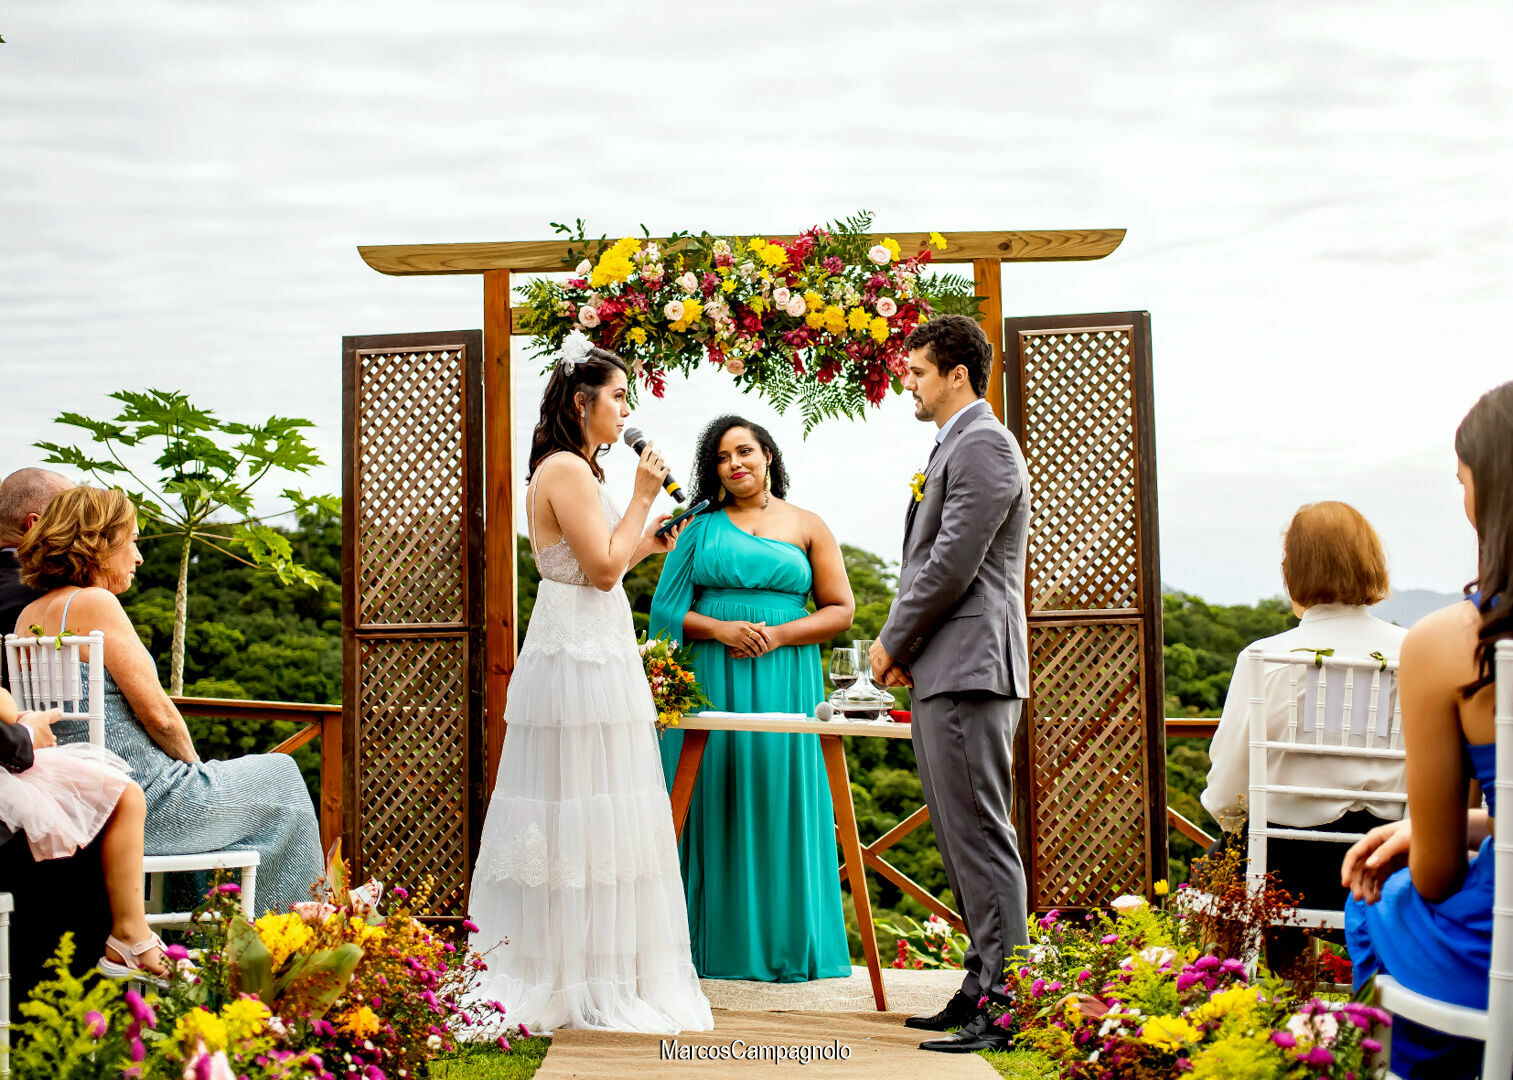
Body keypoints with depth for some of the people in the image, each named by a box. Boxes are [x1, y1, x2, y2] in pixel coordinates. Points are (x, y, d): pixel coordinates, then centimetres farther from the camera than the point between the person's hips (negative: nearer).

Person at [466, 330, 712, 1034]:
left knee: (572, 813, 11)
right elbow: (602, 569, -18)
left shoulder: (575, 470, 19)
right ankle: (584, 981, 0)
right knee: (582, 812, -6)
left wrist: (647, 544, 16)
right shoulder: (566, 470, -13)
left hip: (591, 653, 10)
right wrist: (642, 498, -9)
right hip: (580, 658, -10)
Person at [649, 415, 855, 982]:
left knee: (779, 801, 0)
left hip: (783, 681, 0)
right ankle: (714, 944, 5)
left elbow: (841, 609, 5)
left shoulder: (807, 527, 9)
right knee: (713, 802, -1)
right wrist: (720, 629, -11)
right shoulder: (700, 527, 9)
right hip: (710, 681, 0)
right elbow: (667, 609, 6)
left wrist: (778, 634, -9)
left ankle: (785, 945, 8)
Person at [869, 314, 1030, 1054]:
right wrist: (902, 647, 11)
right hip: (941, 672, 10)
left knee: (981, 839, -9)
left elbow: (953, 565, -18)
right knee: (961, 840, 13)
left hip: (971, 669, -10)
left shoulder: (984, 445, -11)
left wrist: (893, 643, -8)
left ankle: (1007, 1006, -6)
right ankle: (983, 986, 20)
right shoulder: (953, 447, 21)